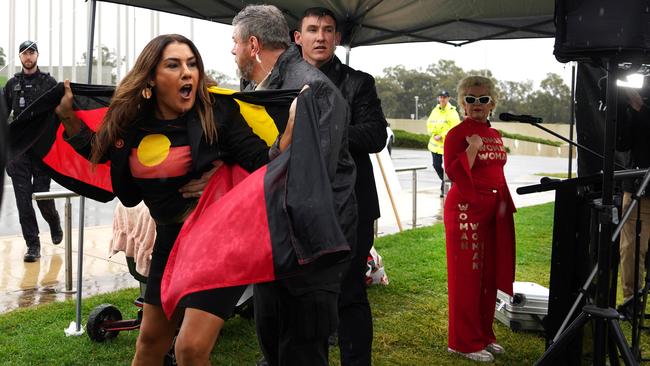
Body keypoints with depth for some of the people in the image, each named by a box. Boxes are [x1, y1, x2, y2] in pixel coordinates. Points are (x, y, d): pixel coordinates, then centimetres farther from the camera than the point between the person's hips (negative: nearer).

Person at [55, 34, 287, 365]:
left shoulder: (217, 111, -16)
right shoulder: (131, 120, -2)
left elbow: (261, 162, -19)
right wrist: (69, 118, 5)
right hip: (170, 238, 6)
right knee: (151, 337, 19)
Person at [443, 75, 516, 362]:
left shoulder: (495, 136, 14)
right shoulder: (457, 134, -8)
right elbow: (452, 173, -16)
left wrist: (504, 204, 19)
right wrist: (472, 147, -21)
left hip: (494, 211, 7)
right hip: (466, 209, -7)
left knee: (490, 275, 12)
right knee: (467, 276, -1)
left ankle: (484, 334, 25)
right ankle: (465, 342, 8)